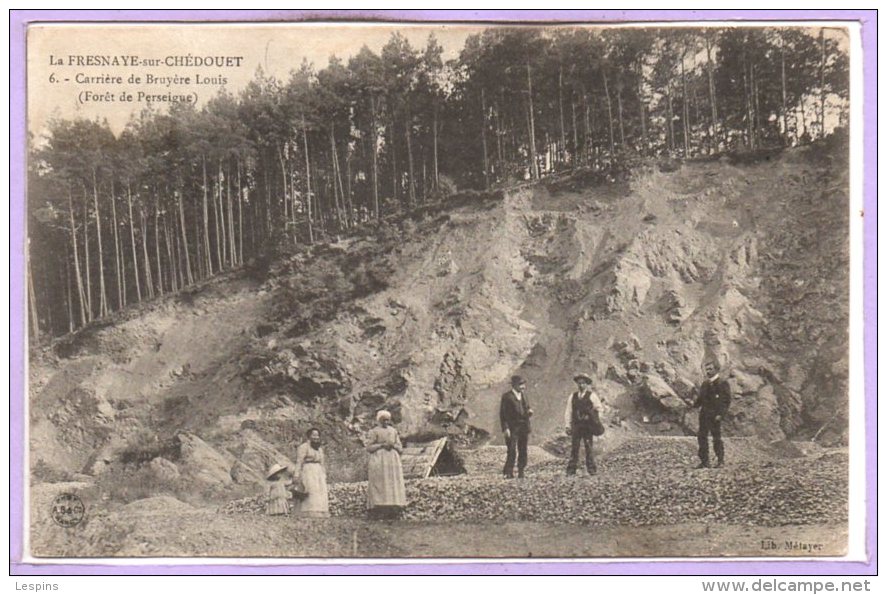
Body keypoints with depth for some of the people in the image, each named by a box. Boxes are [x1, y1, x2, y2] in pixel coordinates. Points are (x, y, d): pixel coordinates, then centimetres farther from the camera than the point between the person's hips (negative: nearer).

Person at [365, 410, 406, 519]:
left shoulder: (394, 431, 17)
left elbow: (400, 449, 15)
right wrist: (382, 445, -12)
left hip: (393, 461, 4)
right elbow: (368, 447, -4)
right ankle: (377, 512, -17)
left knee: (394, 485, -5)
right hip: (378, 461, -4)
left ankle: (393, 512, -7)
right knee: (379, 485, -12)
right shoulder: (374, 432, 5)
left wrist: (393, 445, -5)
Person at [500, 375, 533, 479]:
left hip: (524, 428, 6)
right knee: (512, 451, -10)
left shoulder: (524, 395, 15)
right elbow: (502, 414, -7)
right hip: (512, 428, -6)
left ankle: (521, 472, 12)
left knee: (523, 451, 5)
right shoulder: (507, 397, -4)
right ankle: (508, 472, -4)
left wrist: (529, 412, -1)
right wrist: (505, 428, -15)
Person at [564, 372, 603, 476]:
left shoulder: (592, 395, 4)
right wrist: (568, 426, 6)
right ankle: (571, 470, -3)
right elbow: (568, 411, 11)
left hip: (588, 426, -2)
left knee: (589, 448, -4)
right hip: (576, 425, 2)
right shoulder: (572, 396, 12)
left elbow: (599, 409, 6)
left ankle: (591, 469, 1)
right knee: (574, 447, -3)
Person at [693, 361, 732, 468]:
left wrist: (721, 414, -17)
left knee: (716, 437, -5)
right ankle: (704, 461, 10)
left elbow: (726, 400, -9)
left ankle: (720, 460, 6)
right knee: (702, 437, 4)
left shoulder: (723, 383, -4)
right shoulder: (705, 383, 17)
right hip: (704, 414, 7)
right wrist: (694, 404, -1)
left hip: (715, 415, -7)